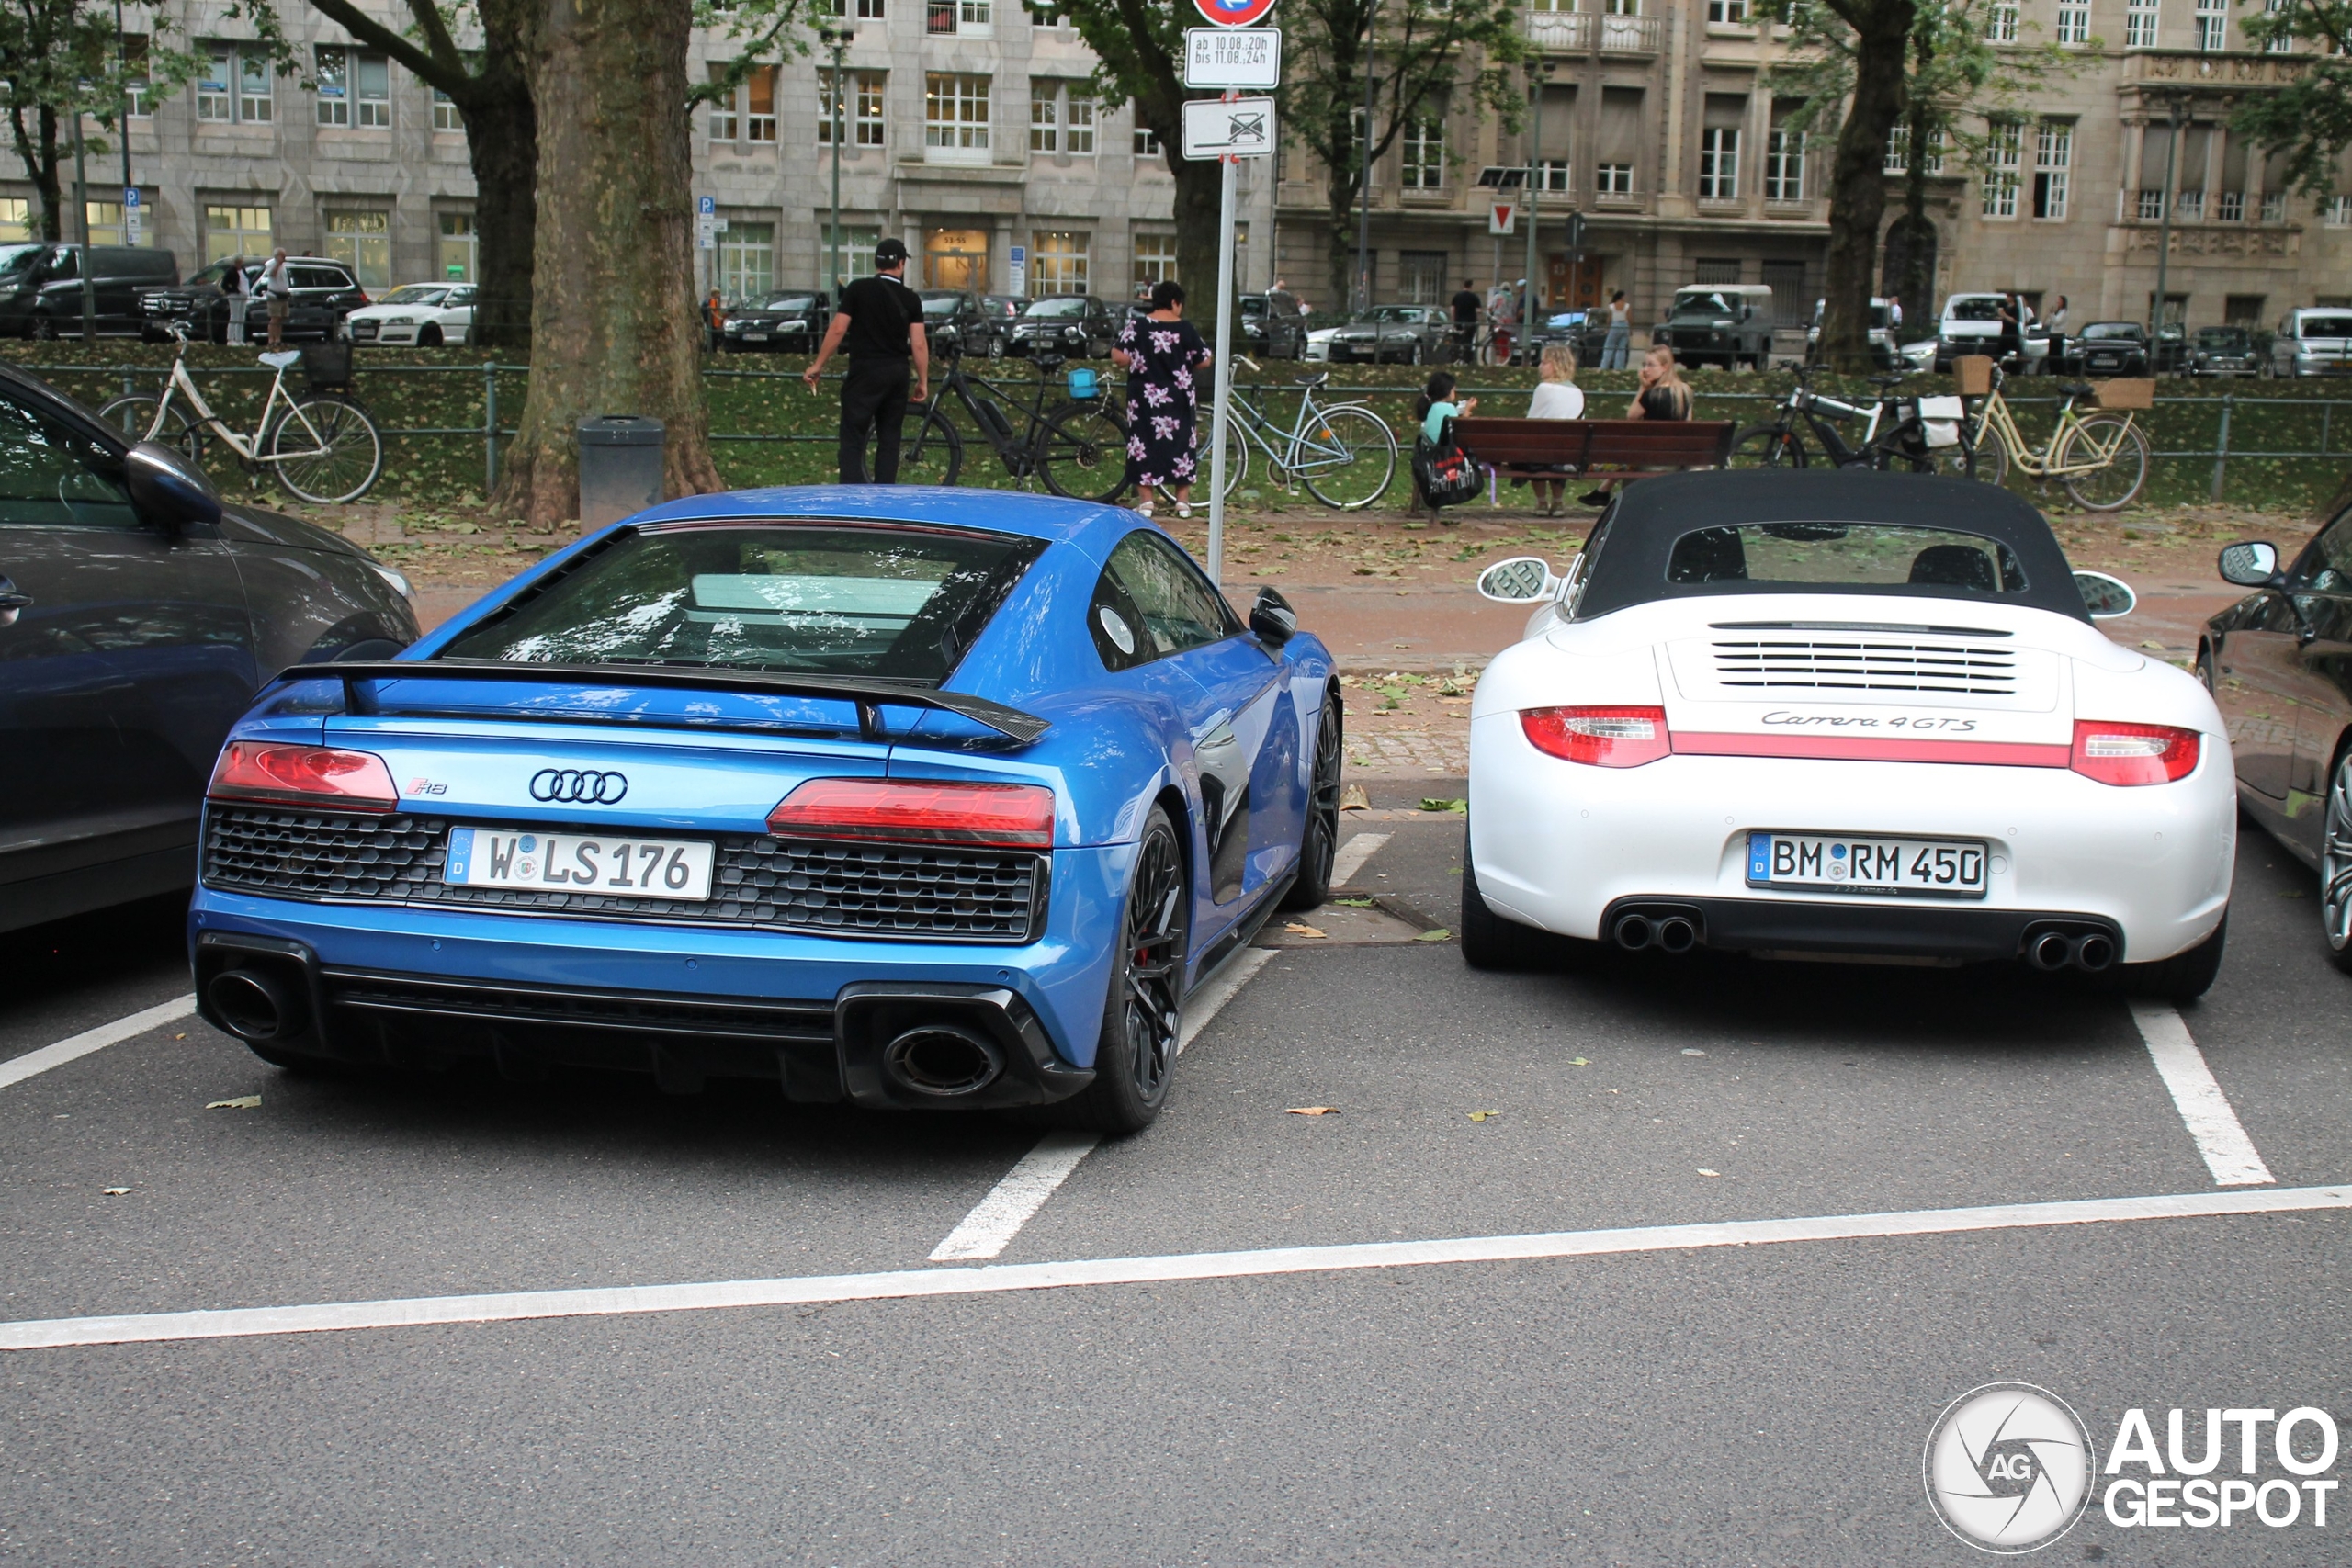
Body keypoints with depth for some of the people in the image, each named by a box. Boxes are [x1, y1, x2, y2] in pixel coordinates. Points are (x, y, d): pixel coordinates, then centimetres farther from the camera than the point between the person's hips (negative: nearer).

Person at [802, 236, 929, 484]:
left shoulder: (857, 289, -3)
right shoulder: (911, 299, 3)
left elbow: (837, 330, -6)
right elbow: (919, 344, 0)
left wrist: (817, 366, 1)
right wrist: (923, 382, 9)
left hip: (865, 371, -3)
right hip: (897, 374, 3)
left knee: (852, 438, -3)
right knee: (889, 439, 11)